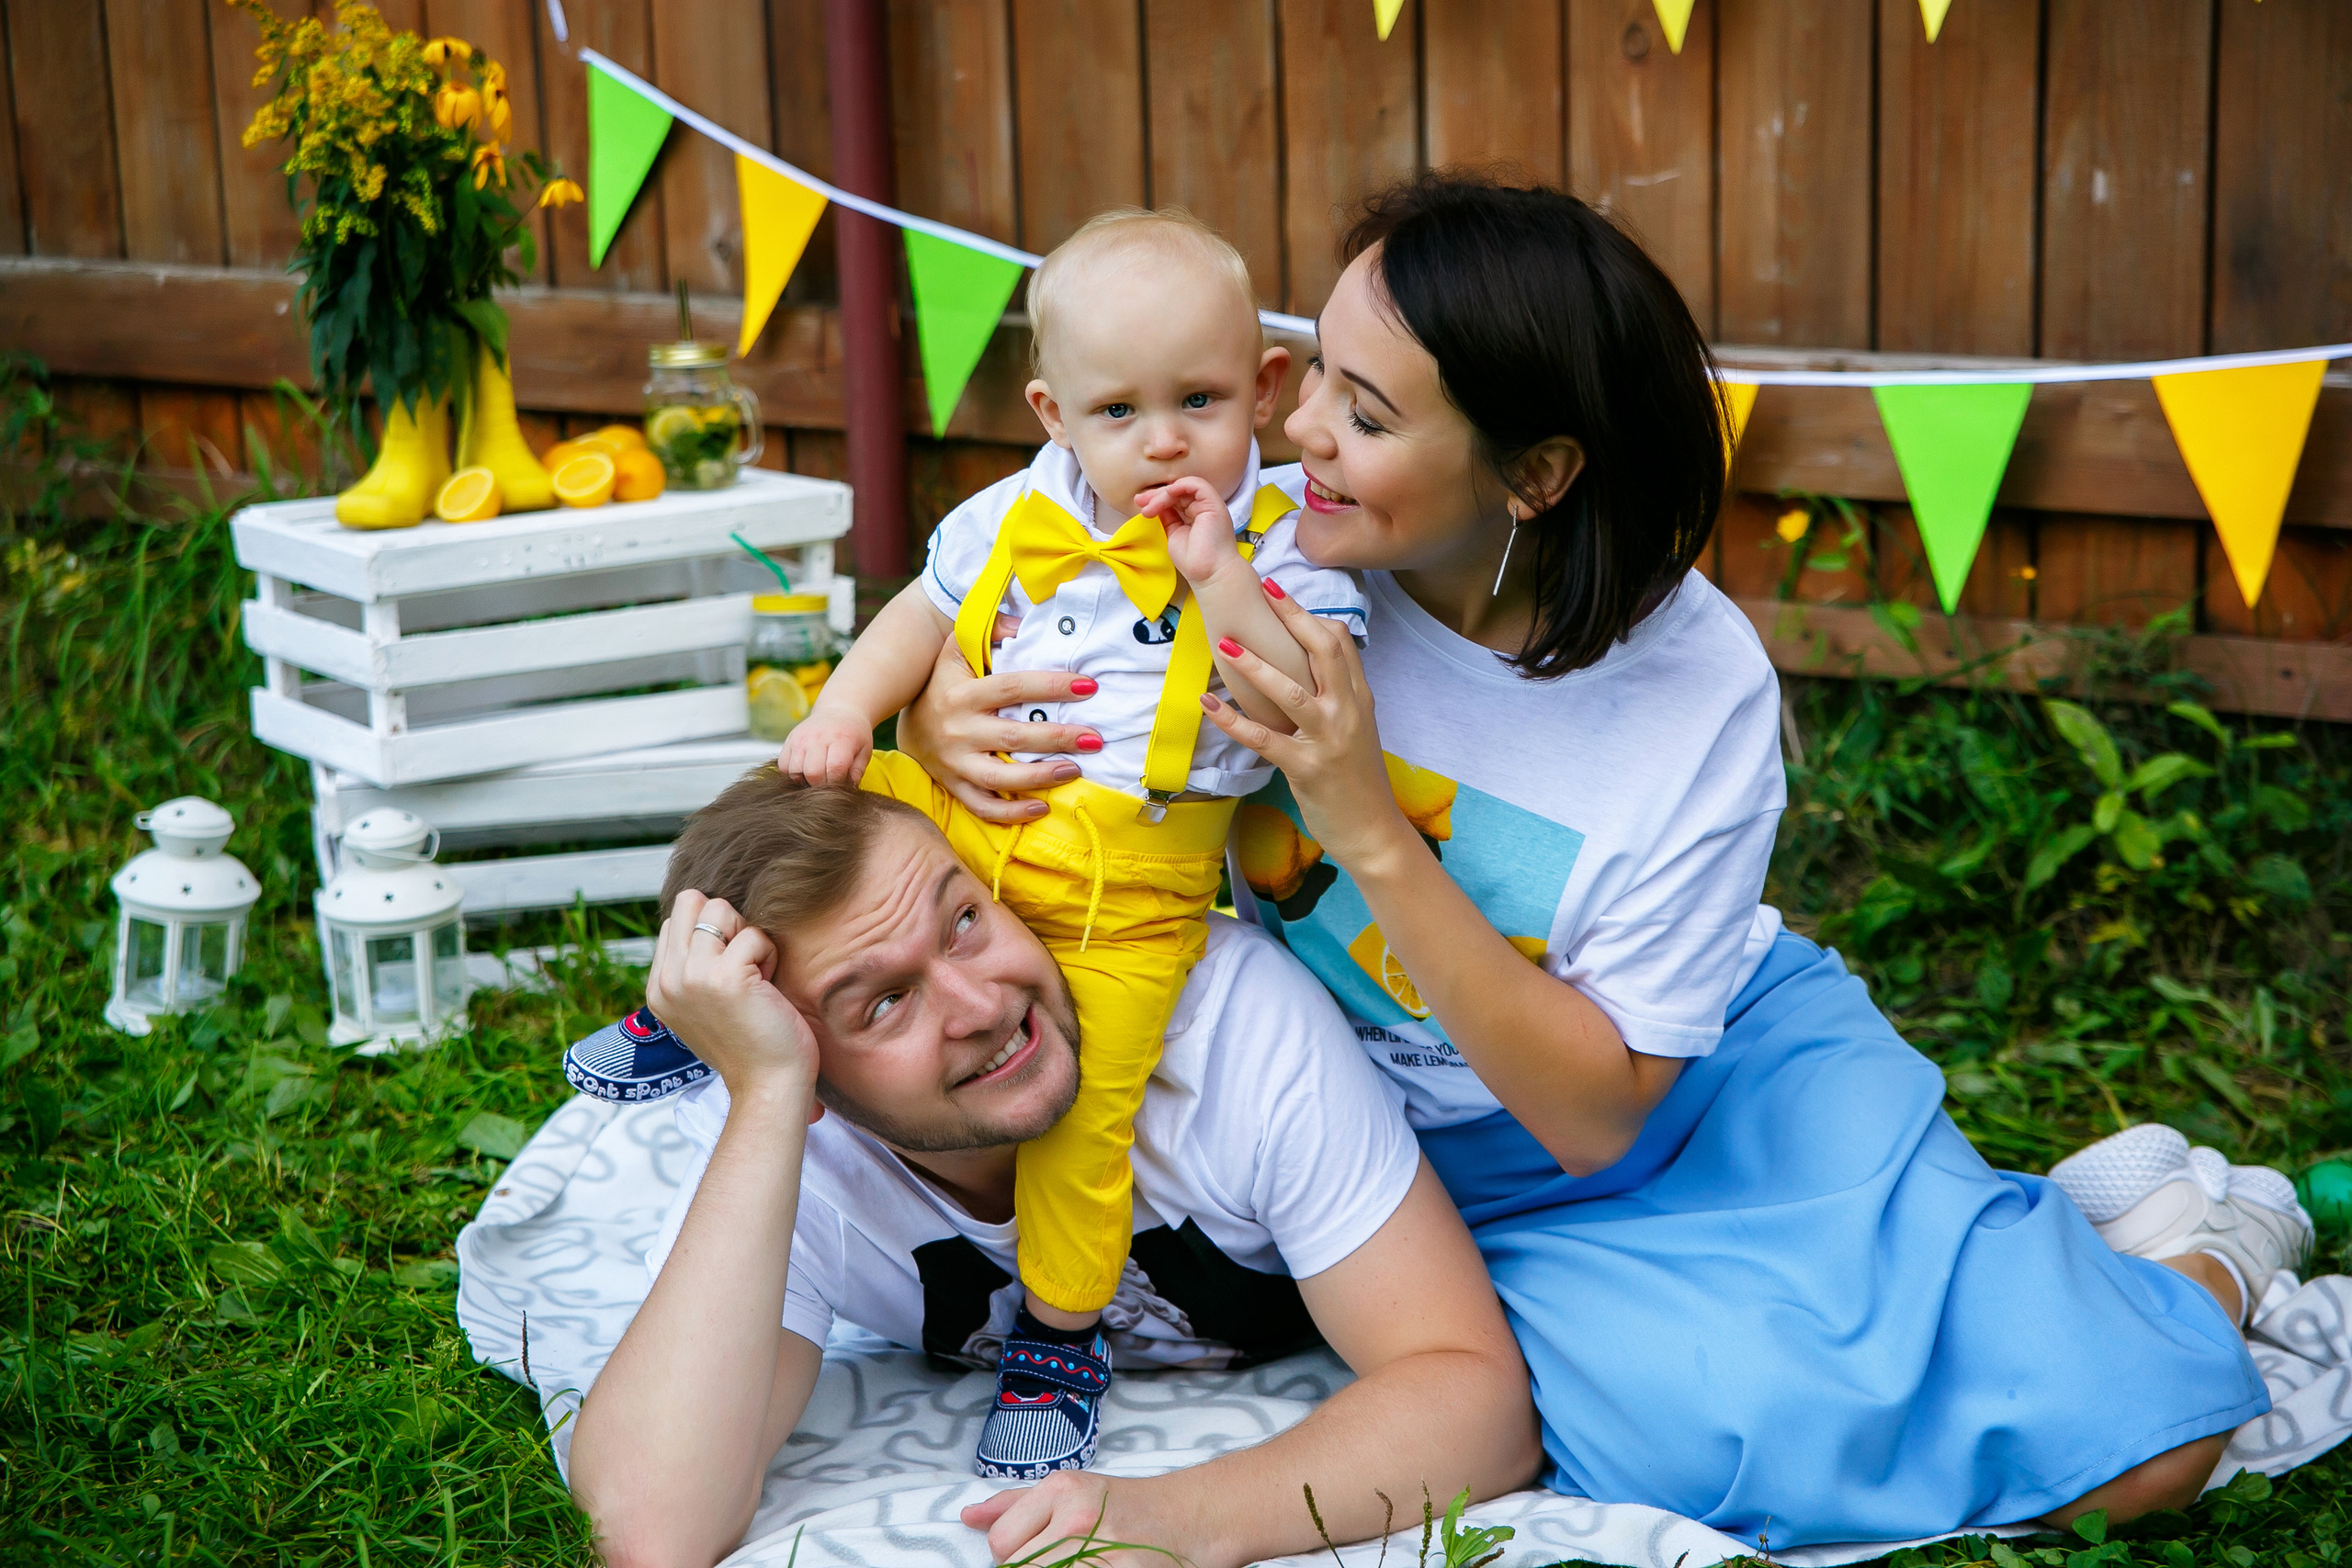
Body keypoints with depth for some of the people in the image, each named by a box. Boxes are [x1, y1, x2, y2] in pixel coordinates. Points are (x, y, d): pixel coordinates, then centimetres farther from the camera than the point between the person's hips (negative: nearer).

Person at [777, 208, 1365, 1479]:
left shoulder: (1280, 545, -5)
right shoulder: (1018, 516, 4)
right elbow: (921, 619, 18)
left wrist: (1220, 578, -25)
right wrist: (842, 713, 3)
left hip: (1125, 895, -4)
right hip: (951, 811, 4)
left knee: (1088, 1102, -9)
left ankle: (1060, 1333, 14)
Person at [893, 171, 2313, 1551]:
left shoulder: (1700, 690, -22)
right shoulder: (1269, 536, -17)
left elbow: (1595, 1109, -22)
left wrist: (1372, 831, -32)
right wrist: (941, 720, -26)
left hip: (1732, 1071, -2)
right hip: (1465, 1173, 2)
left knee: (2136, 1444, -16)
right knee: (1734, 1428, -26)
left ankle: (2192, 1248, 21)